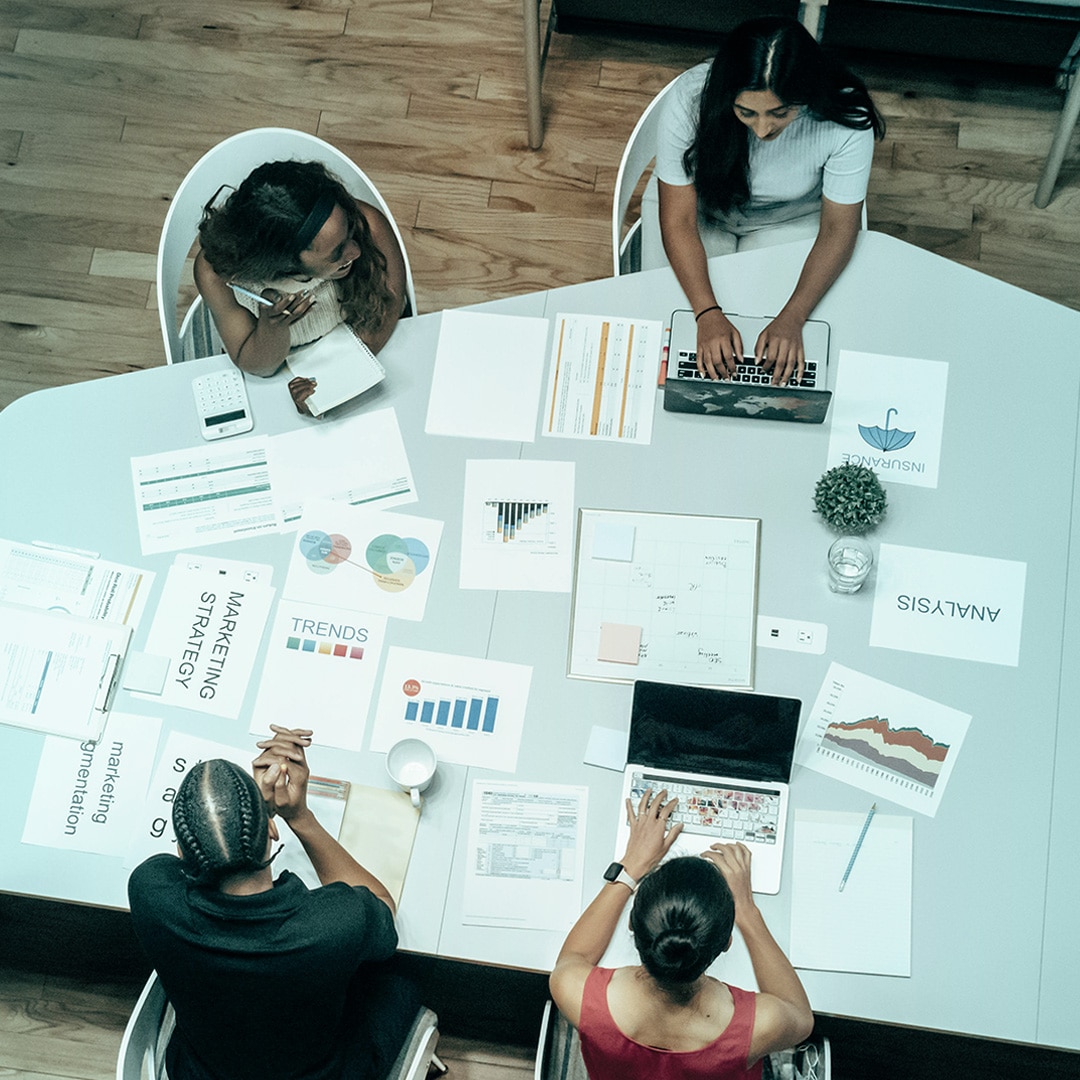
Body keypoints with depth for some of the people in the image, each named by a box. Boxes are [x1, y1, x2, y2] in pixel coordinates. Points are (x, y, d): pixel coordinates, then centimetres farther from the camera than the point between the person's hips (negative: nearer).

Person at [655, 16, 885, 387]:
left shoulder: (846, 120, -32)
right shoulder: (689, 101, -32)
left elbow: (837, 230, -21)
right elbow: (678, 221, -27)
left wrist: (792, 319, -36)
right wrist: (708, 314, -40)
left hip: (791, 221, -1)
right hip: (704, 210, 1)